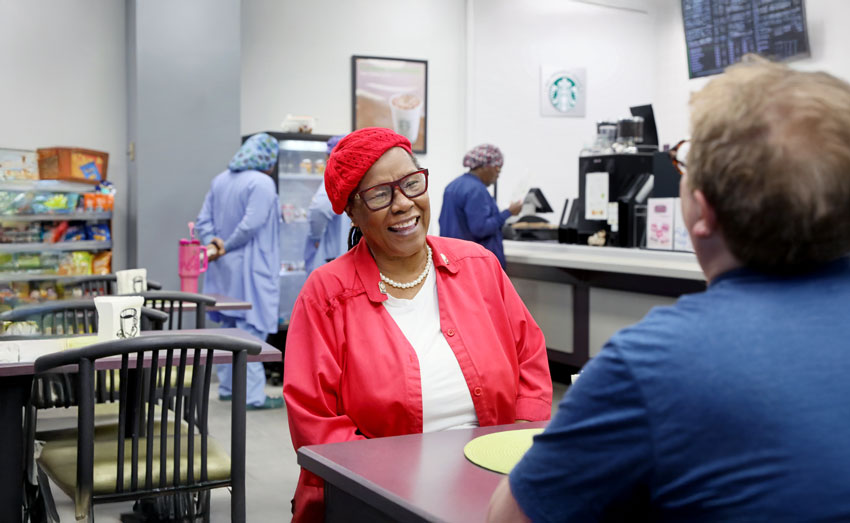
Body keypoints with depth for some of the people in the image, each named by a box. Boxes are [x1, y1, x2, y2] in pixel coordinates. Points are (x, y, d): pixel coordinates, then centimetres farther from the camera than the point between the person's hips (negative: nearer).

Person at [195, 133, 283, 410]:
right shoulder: (263, 183, -13)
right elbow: (251, 224, -20)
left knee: (228, 327, 17)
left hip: (225, 271, 8)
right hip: (250, 270, -8)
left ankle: (227, 387, 26)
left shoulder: (221, 180, 12)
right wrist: (226, 247, -9)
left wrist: (212, 244, -6)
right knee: (252, 329, -5)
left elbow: (204, 221, 7)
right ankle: (253, 395, -3)